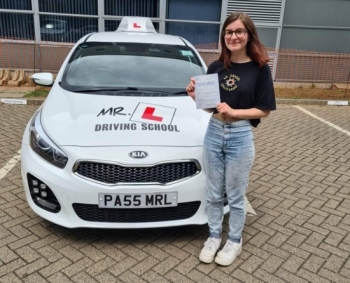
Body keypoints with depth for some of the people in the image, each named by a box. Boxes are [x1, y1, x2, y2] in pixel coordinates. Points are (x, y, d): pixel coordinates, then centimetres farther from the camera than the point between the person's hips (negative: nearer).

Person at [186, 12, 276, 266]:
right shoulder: (216, 67, 4)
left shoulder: (260, 69, -6)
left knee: (235, 197, 11)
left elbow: (264, 110, -7)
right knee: (214, 194, 15)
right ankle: (214, 236, 35)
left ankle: (234, 241, 33)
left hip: (240, 137, -3)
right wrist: (196, 96, -11)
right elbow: (210, 105, 9)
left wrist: (233, 112, -20)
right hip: (214, 133, 4)